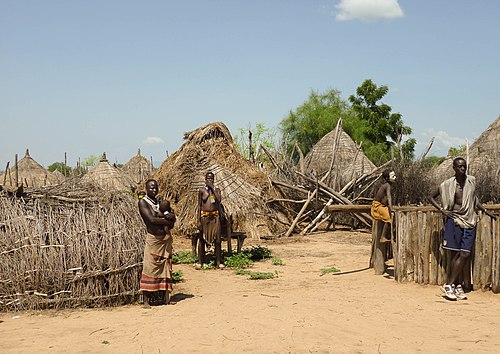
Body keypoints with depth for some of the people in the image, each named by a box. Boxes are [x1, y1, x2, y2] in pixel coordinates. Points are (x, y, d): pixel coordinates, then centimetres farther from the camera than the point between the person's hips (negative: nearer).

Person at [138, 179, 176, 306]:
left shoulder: (160, 202, 15)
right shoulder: (143, 202, -5)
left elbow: (172, 218, 8)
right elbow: (151, 219, -16)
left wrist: (161, 216, -12)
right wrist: (167, 220, -6)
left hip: (166, 239, 6)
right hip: (153, 239, -6)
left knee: (164, 269, 8)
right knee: (151, 269, -5)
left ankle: (163, 297, 15)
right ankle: (148, 299, 0)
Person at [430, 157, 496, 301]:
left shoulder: (471, 181, 5)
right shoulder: (447, 184, -4)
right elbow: (432, 197, 9)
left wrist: (485, 211, 21)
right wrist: (442, 210, -3)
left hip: (469, 222, 3)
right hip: (454, 220, -3)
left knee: (465, 254, -4)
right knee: (455, 254, -3)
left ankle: (450, 284, 2)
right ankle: (456, 285, 4)